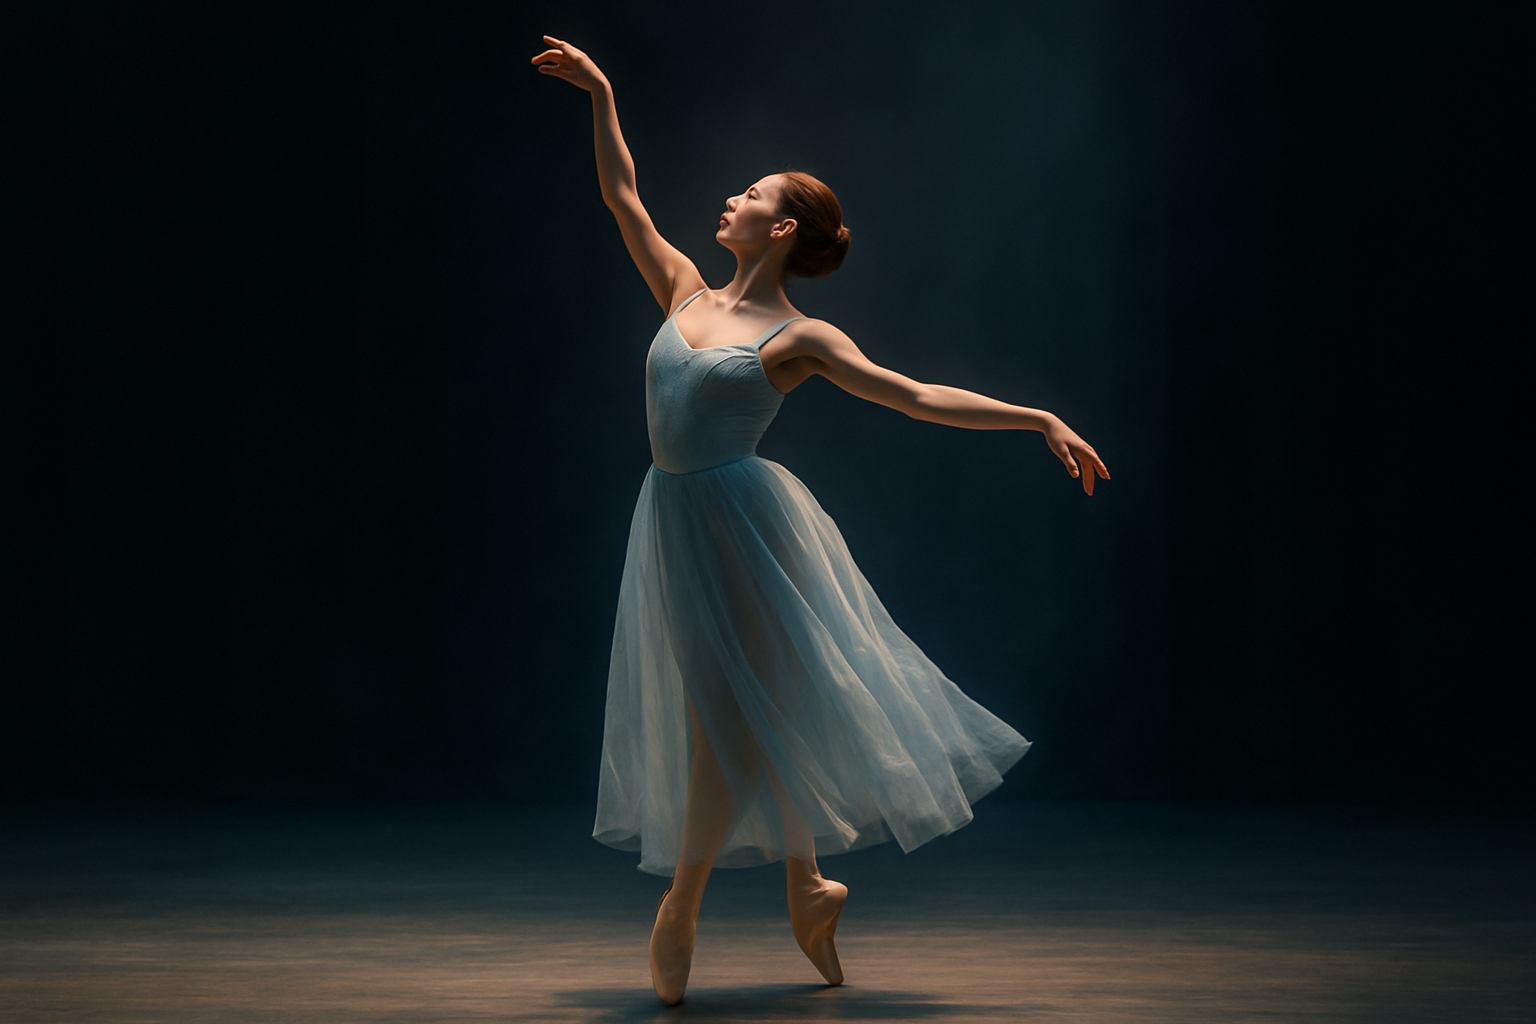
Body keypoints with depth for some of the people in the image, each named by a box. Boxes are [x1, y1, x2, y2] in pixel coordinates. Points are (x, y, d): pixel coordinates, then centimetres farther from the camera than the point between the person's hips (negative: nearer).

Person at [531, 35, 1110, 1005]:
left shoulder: (800, 337, -5)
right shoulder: (687, 292, 9)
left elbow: (916, 395, -9)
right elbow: (624, 199, 16)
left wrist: (1042, 421, -15)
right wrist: (601, 94, 15)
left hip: (742, 520, -6)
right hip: (674, 520, 6)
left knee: (733, 713, -1)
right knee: (732, 717, 11)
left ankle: (681, 906, 9)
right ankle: (808, 887, 23)